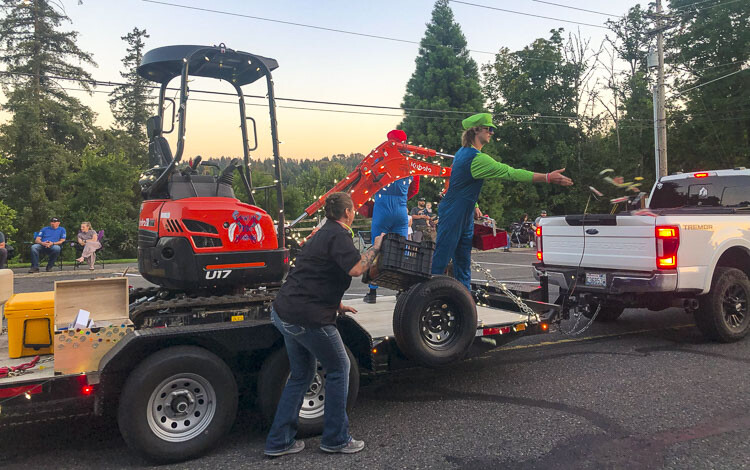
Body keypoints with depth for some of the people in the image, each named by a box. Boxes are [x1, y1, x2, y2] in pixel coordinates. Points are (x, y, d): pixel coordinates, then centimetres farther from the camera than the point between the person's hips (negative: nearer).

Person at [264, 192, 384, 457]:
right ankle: (336, 439, 17)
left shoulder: (323, 234, 21)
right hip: (308, 318, -10)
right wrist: (375, 248, -10)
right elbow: (356, 268, -26)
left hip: (284, 311, 10)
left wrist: (336, 305, 32)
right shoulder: (338, 235, -11)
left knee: (301, 374, 20)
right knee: (338, 369, 8)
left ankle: (279, 442, 22)